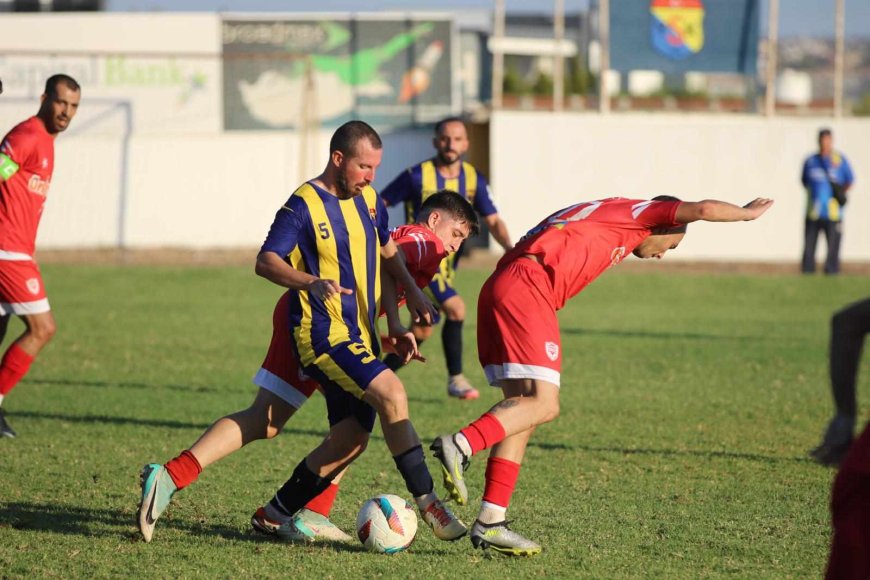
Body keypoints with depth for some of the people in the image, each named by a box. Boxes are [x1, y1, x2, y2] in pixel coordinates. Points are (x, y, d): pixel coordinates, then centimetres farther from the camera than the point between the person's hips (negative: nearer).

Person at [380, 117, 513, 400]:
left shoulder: (474, 179, 0)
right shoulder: (417, 176, -14)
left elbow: (492, 220, -2)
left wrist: (510, 248, -20)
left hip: (446, 262, 7)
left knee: (422, 330, 11)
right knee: (456, 308, -19)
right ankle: (455, 380, -7)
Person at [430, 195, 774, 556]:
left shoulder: (601, 215, 32)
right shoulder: (635, 213, 9)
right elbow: (703, 209, 2)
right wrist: (748, 213, 19)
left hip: (499, 287, 9)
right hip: (526, 288, -9)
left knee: (521, 412, 5)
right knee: (543, 405, -13)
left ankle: (491, 522, -2)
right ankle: (460, 446, -32)